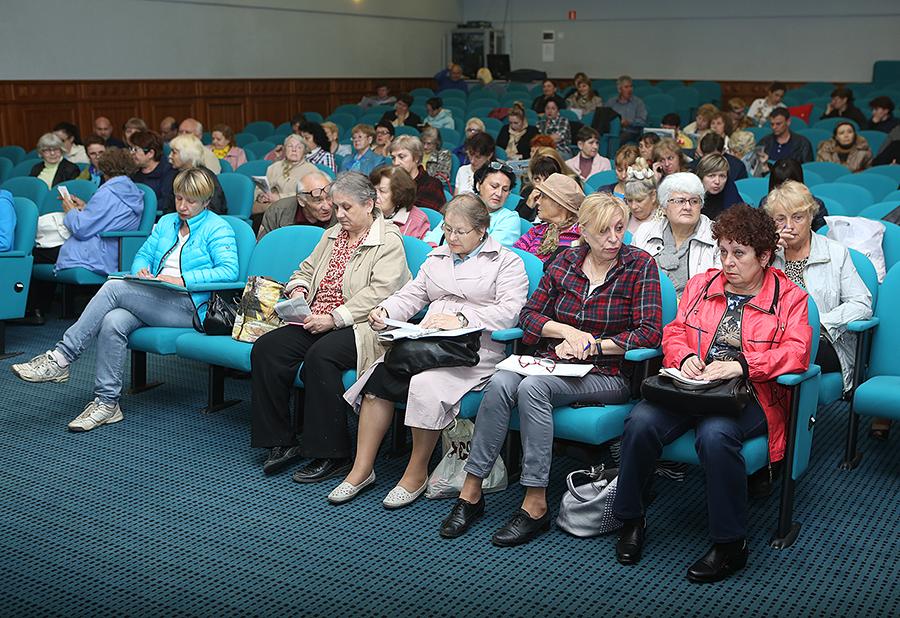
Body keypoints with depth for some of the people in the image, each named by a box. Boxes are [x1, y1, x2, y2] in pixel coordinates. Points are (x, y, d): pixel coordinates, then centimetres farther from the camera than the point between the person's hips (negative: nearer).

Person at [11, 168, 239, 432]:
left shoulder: (218, 228, 2)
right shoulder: (166, 222, 23)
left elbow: (230, 271, -12)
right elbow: (143, 254, 21)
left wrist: (182, 280, -18)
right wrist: (141, 271, -4)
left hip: (189, 307, -6)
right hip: (154, 300, 6)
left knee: (114, 287, -24)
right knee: (113, 323, -27)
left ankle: (61, 357, -21)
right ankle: (107, 402, -21)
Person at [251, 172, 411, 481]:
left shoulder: (389, 241, -3)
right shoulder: (332, 235, 22)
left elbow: (378, 293, -15)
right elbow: (305, 271, 28)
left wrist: (334, 318, -21)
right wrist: (297, 291, 4)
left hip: (360, 326, -7)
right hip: (315, 322, 8)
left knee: (320, 356, -36)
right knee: (265, 348, -16)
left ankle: (331, 455, -24)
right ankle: (280, 441, -8)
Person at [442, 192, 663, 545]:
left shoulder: (640, 265, -1)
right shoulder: (565, 262, 10)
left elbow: (650, 333, -9)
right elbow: (529, 314, 11)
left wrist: (590, 346, -12)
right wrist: (566, 330, -9)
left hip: (608, 374, -4)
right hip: (555, 363, 4)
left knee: (532, 387, -33)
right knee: (501, 382, -28)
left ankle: (536, 505, -28)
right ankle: (471, 491, -21)